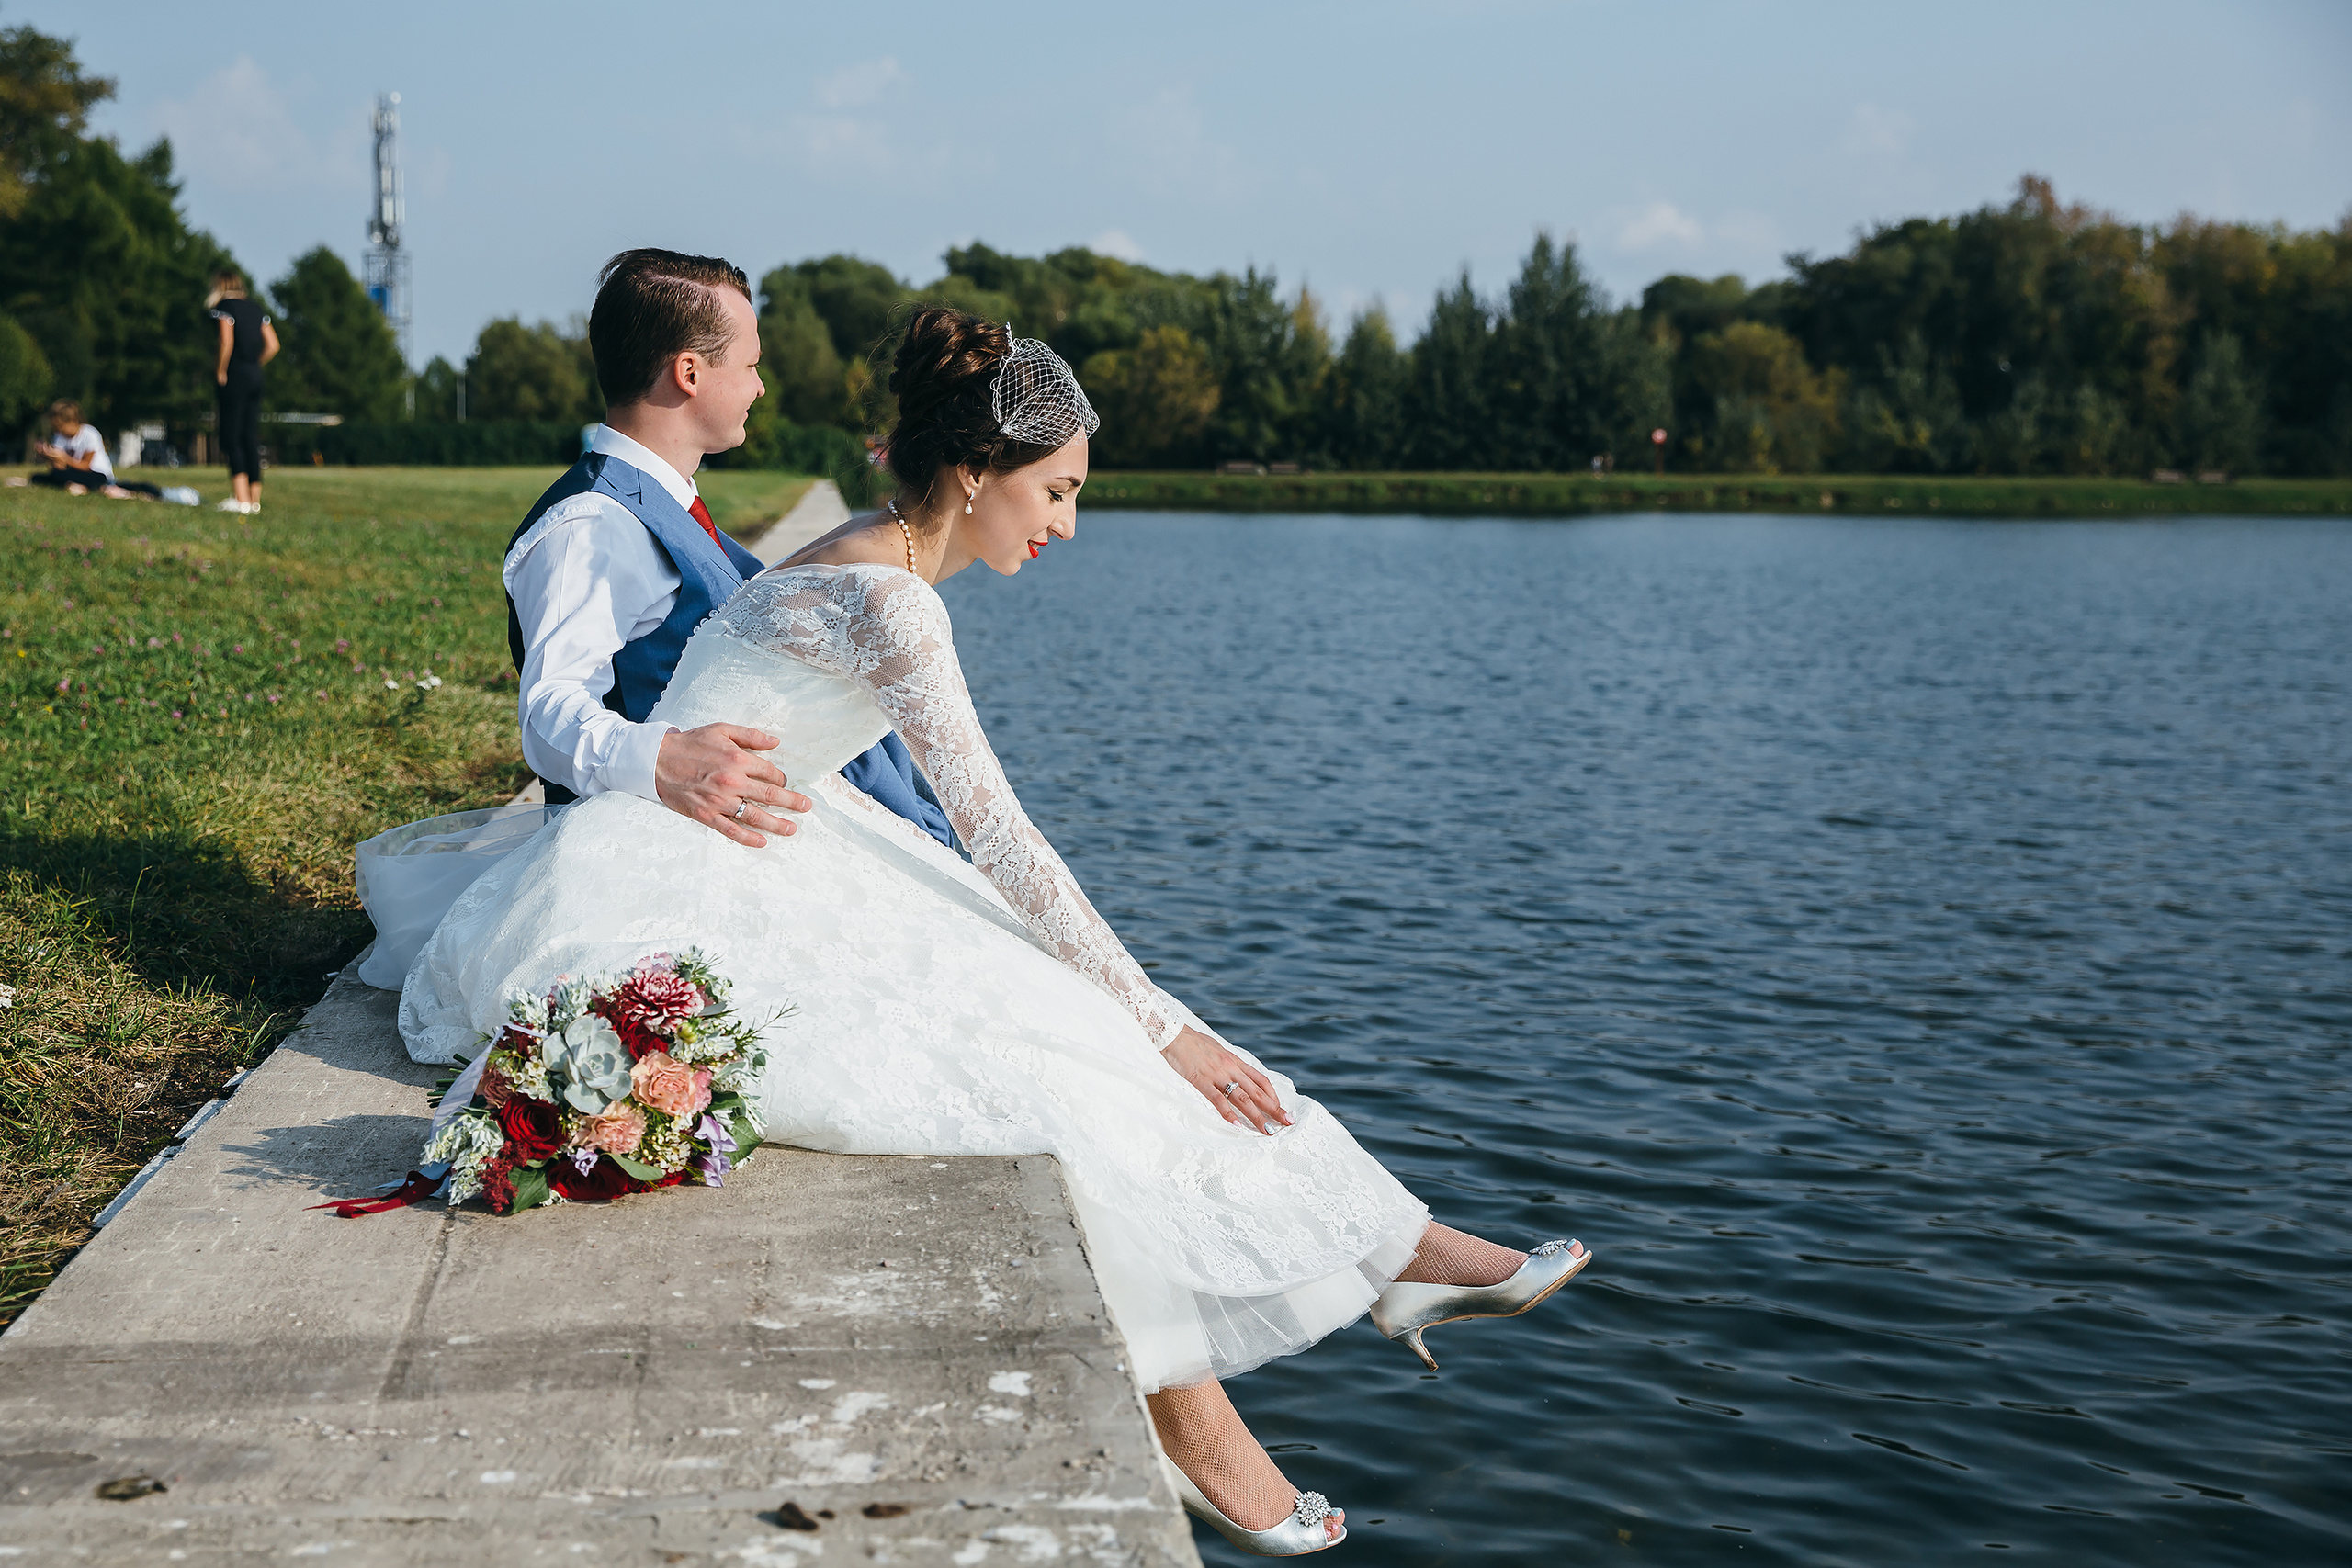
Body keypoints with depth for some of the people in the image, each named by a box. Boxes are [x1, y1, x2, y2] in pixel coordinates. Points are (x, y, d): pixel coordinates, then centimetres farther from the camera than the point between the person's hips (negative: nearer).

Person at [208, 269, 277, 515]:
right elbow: (273, 345, 11)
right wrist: (255, 364, 15)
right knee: (252, 438, 7)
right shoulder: (257, 309, 15)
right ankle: (255, 499, 6)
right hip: (255, 375, 7)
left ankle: (241, 499, -16)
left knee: (231, 436, -6)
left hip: (235, 375, -7)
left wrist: (220, 370, -6)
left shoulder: (224, 307, -4)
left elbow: (227, 343, -16)